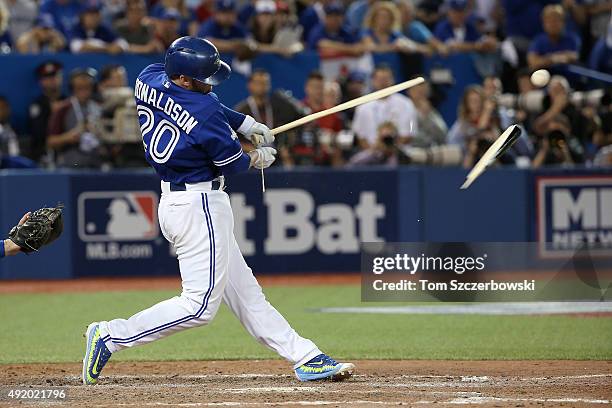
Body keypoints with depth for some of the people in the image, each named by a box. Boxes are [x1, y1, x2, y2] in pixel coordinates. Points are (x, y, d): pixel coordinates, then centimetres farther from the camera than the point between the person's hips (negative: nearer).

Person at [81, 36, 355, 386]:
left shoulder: (149, 79, 0)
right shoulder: (206, 114, -23)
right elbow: (232, 163, -8)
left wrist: (244, 123, 11)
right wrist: (259, 158, 13)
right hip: (199, 207, -10)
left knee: (244, 290, 10)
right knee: (200, 304, -7)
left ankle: (305, 357, 15)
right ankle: (112, 337, -4)